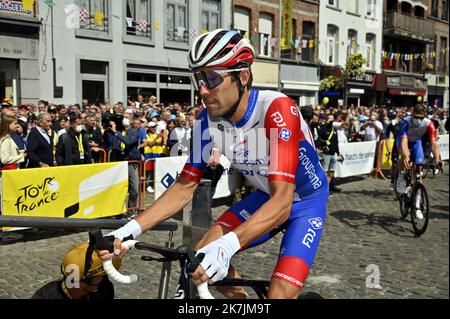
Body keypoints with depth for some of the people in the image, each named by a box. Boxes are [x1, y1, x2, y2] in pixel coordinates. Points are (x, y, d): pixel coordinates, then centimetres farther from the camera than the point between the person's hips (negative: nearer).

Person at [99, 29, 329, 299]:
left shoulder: (277, 110, -33)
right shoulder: (209, 120, -16)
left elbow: (282, 201, -39)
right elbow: (184, 187, -11)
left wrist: (227, 245, -54)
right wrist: (131, 229, -24)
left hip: (306, 202, -5)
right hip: (265, 198, 5)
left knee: (280, 294, -20)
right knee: (201, 258, -11)